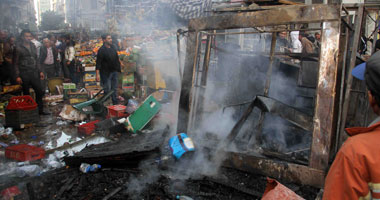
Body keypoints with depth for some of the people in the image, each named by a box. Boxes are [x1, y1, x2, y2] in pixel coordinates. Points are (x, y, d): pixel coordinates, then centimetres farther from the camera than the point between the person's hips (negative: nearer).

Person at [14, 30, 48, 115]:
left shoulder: (33, 46, 13)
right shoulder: (18, 48, -4)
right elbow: (15, 63, -5)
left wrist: (40, 71, 13)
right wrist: (17, 76, -11)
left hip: (34, 73, 5)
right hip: (24, 75, -5)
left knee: (40, 91, 3)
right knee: (26, 94, 4)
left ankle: (40, 110, 15)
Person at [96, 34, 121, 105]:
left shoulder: (113, 49, 9)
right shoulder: (101, 50, -12)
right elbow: (98, 63, -15)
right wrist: (97, 74, -19)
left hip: (114, 72, 7)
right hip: (106, 73, -7)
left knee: (114, 89, 13)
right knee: (107, 90, -2)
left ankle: (115, 103, 22)